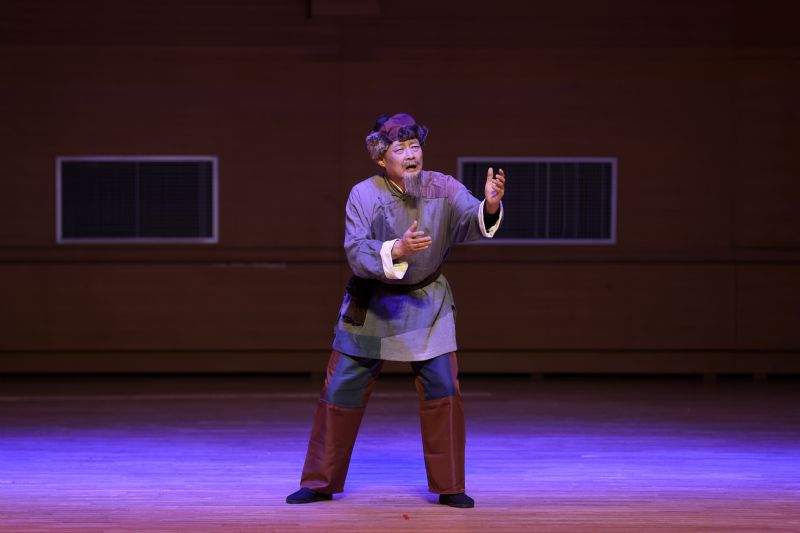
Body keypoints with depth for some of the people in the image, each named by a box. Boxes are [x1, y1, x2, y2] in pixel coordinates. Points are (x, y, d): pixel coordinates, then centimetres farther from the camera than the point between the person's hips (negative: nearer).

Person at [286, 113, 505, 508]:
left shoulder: (441, 188, -10)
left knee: (443, 392, -7)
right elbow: (356, 252, -23)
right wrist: (396, 250, -41)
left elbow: (472, 220, -26)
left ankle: (449, 486, 5)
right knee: (341, 393, 2)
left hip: (427, 303, 1)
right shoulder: (364, 194, -14)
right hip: (372, 304, -1)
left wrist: (490, 207, -49)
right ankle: (320, 484, 15)